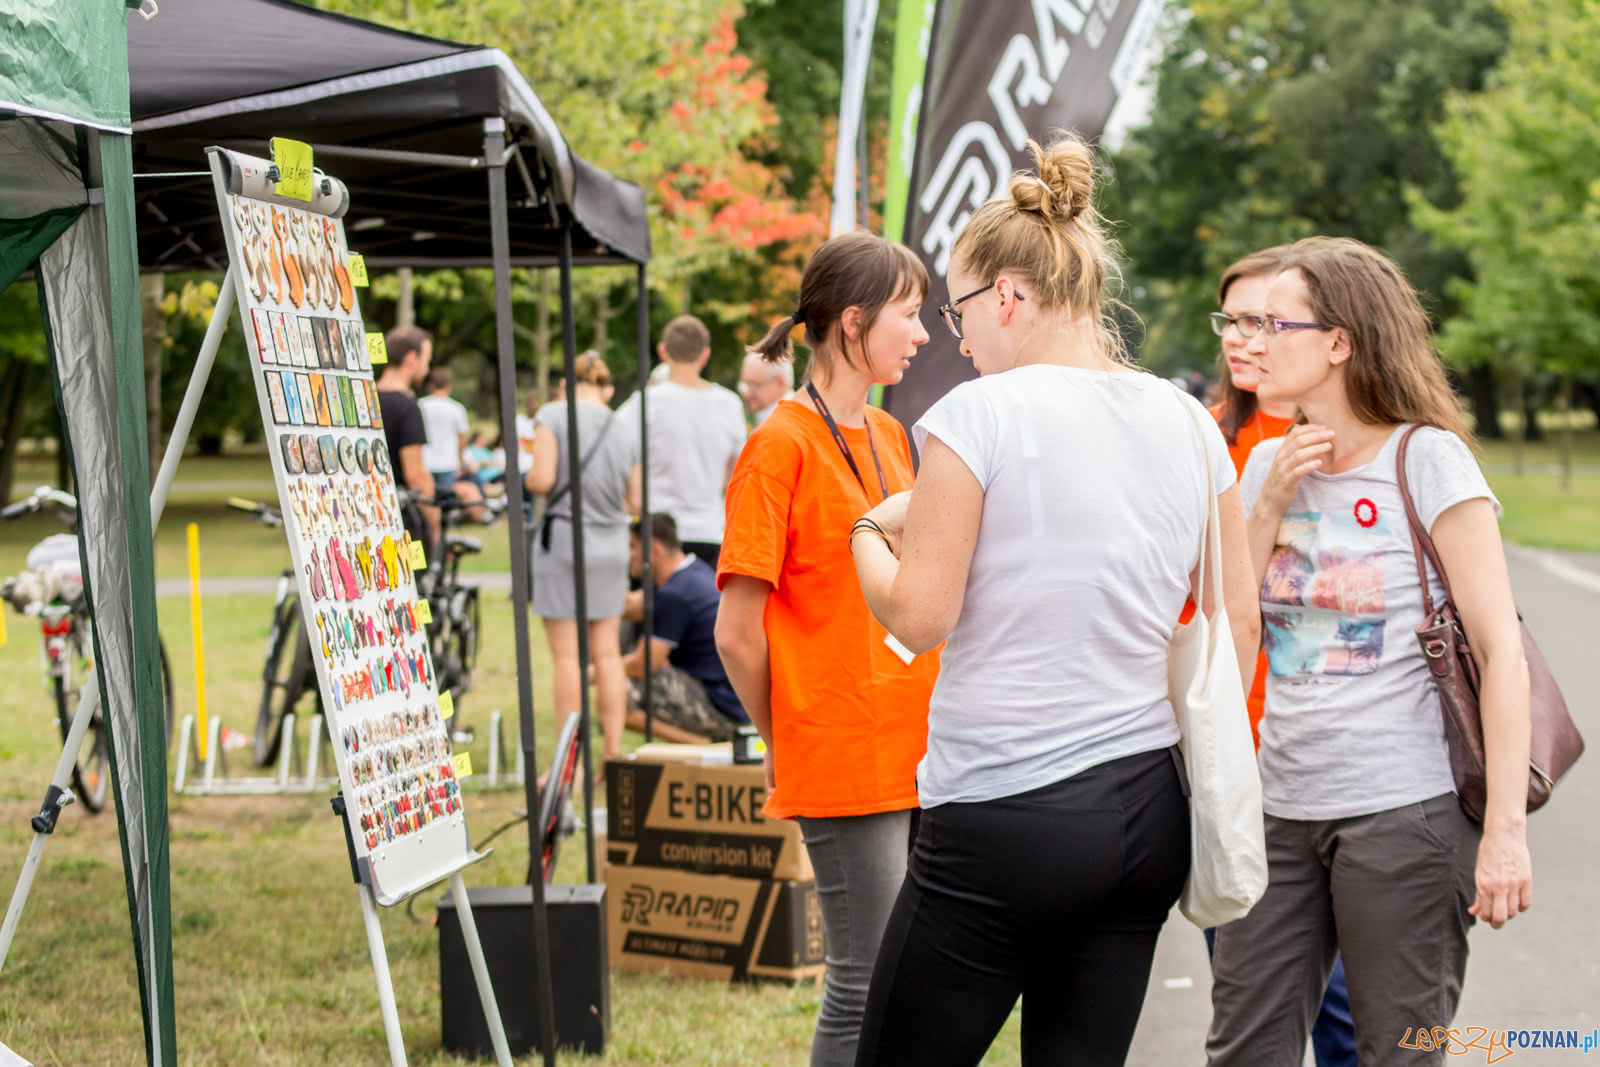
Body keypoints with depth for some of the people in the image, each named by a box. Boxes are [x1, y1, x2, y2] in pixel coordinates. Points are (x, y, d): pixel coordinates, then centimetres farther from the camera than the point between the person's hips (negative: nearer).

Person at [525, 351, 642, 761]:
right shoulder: (626, 431, 5)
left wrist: (526, 478, 6)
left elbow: (542, 480, -16)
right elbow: (633, 503, 8)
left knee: (566, 653, 0)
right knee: (607, 650, 10)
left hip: (564, 538, -4)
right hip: (611, 543, 4)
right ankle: (613, 753, 11)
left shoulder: (553, 415, -7)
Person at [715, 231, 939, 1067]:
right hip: (842, 764, -7)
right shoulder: (783, 446, -10)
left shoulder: (889, 437, 13)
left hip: (915, 756, 7)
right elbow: (738, 632, -10)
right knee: (868, 984, -4)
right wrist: (784, 747, 0)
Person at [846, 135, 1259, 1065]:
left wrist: (873, 531, 9)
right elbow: (1237, 623, 12)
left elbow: (919, 615, -11)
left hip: (1005, 820, -6)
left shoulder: (979, 413, -10)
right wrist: (1193, 753, 23)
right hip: (1147, 809, 7)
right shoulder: (1188, 422, 7)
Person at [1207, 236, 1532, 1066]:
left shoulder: (1427, 459, -7)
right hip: (1282, 807, 6)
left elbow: (1500, 650, -10)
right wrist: (1270, 504, -4)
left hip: (1404, 811, -6)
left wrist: (1505, 828, -15)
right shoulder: (1267, 463, 11)